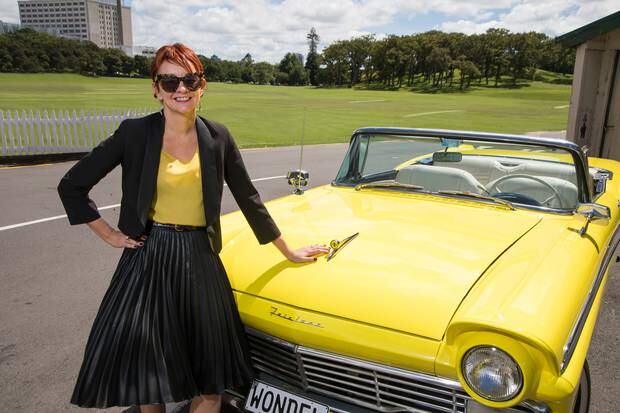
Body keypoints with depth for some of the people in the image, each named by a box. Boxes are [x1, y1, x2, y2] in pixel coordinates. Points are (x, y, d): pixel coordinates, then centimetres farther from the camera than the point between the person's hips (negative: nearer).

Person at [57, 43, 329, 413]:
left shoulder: (217, 137, 0)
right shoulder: (135, 133, -6)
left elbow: (248, 197, 6)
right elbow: (72, 185, 1)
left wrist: (288, 252, 9)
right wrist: (109, 235, -2)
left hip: (201, 259, 2)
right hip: (150, 258, -1)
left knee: (211, 383, 7)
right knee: (144, 369, 8)